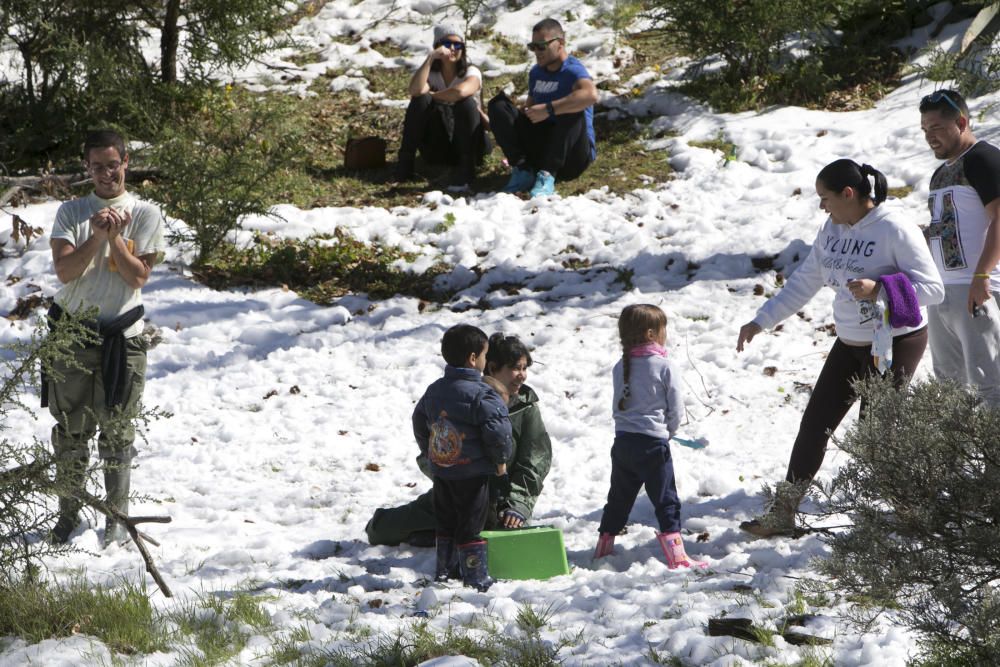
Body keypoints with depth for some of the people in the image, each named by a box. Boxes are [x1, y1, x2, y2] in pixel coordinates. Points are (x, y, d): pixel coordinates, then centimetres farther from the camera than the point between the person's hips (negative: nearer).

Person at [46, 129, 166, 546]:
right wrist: (97, 236, -19)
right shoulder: (71, 213, 6)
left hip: (121, 337, -1)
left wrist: (114, 237, -16)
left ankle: (117, 516, 13)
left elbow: (138, 276, -5)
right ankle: (68, 513, 17)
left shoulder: (145, 215, 3)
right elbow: (65, 270, -6)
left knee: (117, 433, 3)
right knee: (70, 430, 5)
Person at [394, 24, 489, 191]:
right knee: (421, 100, -19)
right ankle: (406, 159, -21)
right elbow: (416, 90, -21)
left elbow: (460, 91, -29)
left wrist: (432, 95, -14)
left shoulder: (471, 73, -3)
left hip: (468, 145, -2)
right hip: (436, 151, 2)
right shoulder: (430, 73, 5)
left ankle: (466, 167, -33)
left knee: (466, 102, -28)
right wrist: (430, 58, -20)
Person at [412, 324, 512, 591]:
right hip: (472, 473, -7)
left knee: (446, 522, 18)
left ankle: (444, 571, 25)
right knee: (470, 525, -1)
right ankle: (476, 577, 3)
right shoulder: (480, 394, -18)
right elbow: (497, 429, -23)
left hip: (440, 470, 7)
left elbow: (419, 423, 17)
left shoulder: (434, 390, 6)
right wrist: (500, 459, -7)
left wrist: (430, 453, 28)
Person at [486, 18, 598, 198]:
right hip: (540, 147, 7)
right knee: (498, 105, -6)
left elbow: (590, 95, -36)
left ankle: (547, 175, -37)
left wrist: (548, 109, -37)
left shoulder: (572, 71, -14)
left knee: (573, 111, -36)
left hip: (574, 154, -7)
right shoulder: (536, 73, 12)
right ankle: (523, 169, -19)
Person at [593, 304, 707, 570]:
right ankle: (676, 555, -7)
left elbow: (617, 406, 12)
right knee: (666, 499, -1)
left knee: (619, 498, 18)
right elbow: (676, 408, -5)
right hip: (653, 442, -5)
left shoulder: (620, 367, 5)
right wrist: (668, 431, 13)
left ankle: (603, 546, 25)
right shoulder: (664, 367, -10)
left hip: (623, 440, 5)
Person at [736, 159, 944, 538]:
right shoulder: (833, 230, 4)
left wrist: (879, 289, -32)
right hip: (851, 343, 8)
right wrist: (760, 322, 11)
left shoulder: (895, 229, -19)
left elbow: (933, 288, -20)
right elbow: (803, 283, 13)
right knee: (815, 424, 6)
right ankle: (782, 514, 12)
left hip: (896, 344, -8)